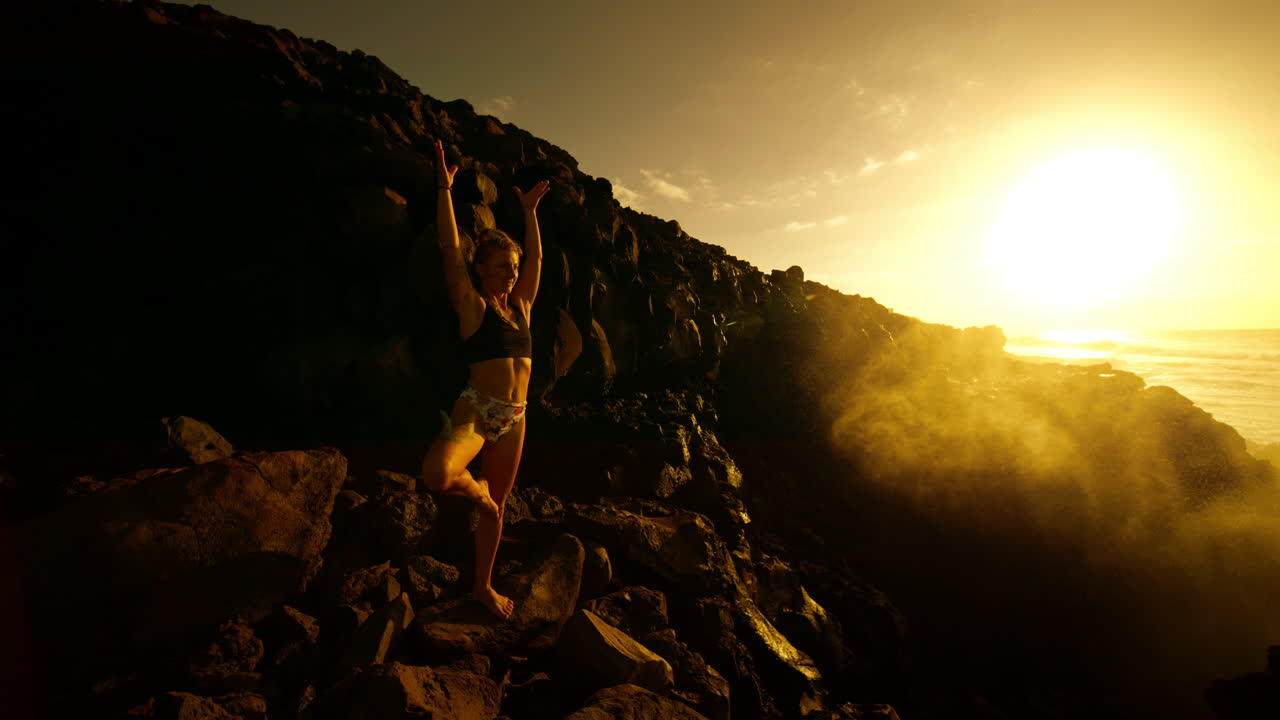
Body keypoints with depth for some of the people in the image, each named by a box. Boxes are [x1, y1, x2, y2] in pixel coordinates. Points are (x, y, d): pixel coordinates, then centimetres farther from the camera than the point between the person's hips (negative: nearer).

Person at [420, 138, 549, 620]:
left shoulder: (520, 306, 13)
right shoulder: (471, 304, -2)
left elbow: (536, 257, 21)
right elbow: (449, 246, -6)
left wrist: (529, 210, 25)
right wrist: (444, 188, -3)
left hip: (514, 418, 5)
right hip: (476, 411, -5)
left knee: (498, 503, 14)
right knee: (437, 476, -33)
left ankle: (483, 587, 31)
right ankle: (476, 490, 3)